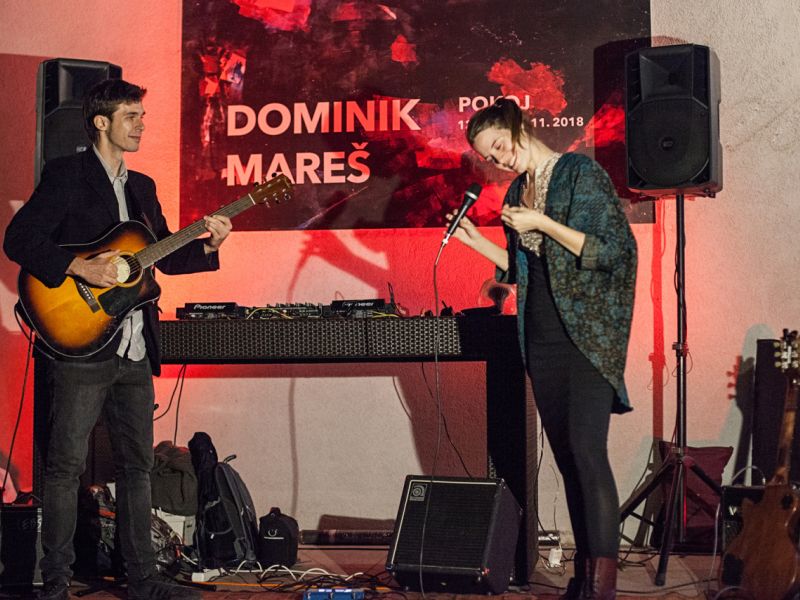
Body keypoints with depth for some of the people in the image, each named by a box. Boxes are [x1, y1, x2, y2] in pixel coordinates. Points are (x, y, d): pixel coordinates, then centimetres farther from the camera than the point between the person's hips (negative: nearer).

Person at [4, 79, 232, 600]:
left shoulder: (142, 186, 19)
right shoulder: (66, 174, -2)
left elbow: (164, 256, 20)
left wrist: (207, 246, 3)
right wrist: (81, 269, -19)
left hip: (135, 350, 7)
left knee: (138, 463, 10)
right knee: (67, 466, -3)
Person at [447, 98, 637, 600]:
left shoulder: (580, 172, -6)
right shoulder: (518, 191, 15)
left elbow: (610, 250, -13)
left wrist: (542, 224, -16)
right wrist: (474, 240, 10)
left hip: (587, 334, -7)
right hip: (541, 339, 7)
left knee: (588, 451, -15)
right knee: (567, 457, 7)